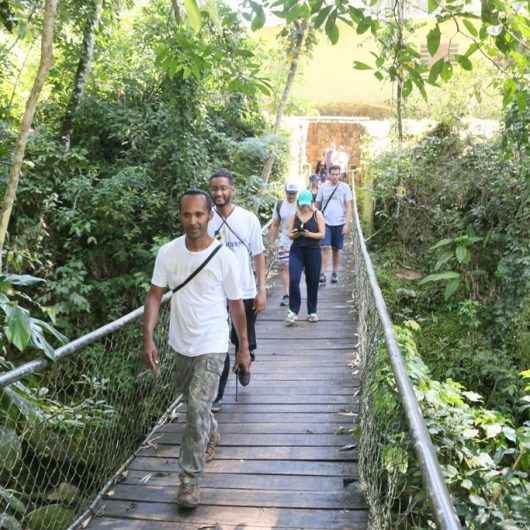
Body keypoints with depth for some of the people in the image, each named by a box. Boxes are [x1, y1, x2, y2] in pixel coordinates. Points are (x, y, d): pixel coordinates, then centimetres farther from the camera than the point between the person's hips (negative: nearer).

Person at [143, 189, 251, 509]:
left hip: (211, 346, -4)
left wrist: (244, 348, -1)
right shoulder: (168, 253, -8)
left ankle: (190, 480, 4)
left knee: (197, 408, -10)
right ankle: (211, 434, 53)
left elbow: (236, 304, -5)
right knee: (193, 402, 23)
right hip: (180, 345, 4)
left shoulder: (224, 258, -15)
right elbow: (155, 296, -4)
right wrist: (149, 339, -13)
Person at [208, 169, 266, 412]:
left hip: (245, 293, 1)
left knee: (244, 342, 17)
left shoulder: (249, 219, -5)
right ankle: (217, 394, 16)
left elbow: (258, 255, 0)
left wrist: (261, 289, -4)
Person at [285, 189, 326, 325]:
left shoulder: (317, 215, 2)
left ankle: (312, 312, 20)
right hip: (296, 251, 1)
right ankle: (293, 311, -6)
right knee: (293, 280, -13)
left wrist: (309, 234, -20)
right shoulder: (294, 215, 6)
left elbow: (322, 234, -4)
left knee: (312, 282, 6)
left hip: (313, 251, -1)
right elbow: (290, 234, 5)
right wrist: (297, 234, -17)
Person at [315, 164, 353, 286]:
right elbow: (317, 205, 9)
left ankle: (335, 273, 22)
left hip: (339, 223, 0)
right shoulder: (323, 187, 3)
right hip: (325, 222, 0)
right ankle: (323, 273, -9)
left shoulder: (345, 187, 0)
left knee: (336, 249, 9)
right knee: (325, 248, -10)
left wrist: (347, 224, -8)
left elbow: (349, 207, -1)